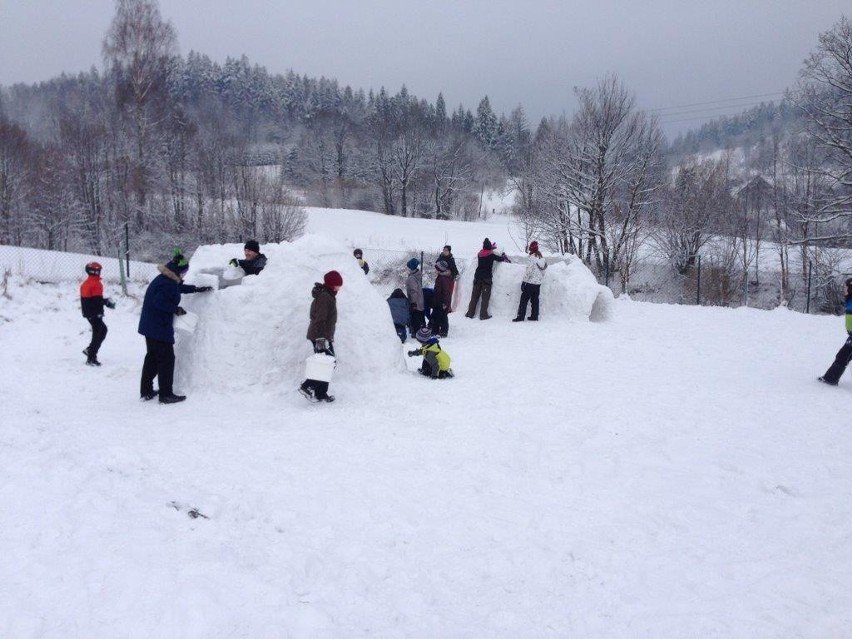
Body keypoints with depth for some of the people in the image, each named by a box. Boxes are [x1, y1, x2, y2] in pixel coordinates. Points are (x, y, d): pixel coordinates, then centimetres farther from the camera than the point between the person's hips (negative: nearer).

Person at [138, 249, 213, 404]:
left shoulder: (164, 279, 11)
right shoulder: (168, 284, -21)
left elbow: (180, 287, 27)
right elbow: (160, 302, -31)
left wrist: (197, 289, 27)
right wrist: (175, 309, -19)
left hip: (150, 327, 10)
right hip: (160, 328, -10)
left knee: (152, 357, 18)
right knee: (166, 359, -2)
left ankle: (146, 390, 25)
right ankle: (166, 394, 3)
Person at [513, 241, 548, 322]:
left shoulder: (532, 258, -16)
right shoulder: (541, 258, 8)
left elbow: (529, 271, -18)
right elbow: (543, 272, 14)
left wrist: (524, 281, -11)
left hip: (530, 283, -8)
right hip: (538, 284, 8)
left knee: (524, 300, -3)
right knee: (535, 300, 13)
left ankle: (520, 317, -5)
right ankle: (534, 316, 14)